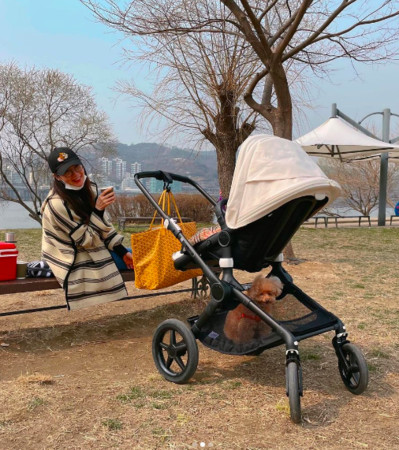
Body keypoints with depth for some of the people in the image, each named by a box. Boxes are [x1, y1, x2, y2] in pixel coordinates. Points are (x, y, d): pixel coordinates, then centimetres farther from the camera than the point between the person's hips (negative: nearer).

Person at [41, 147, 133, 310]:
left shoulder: (89, 188, -4)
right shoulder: (56, 204, -27)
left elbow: (104, 224, 6)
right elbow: (86, 240, -22)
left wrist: (122, 252, 0)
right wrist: (97, 209, -32)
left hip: (95, 249, 8)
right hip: (75, 262, -8)